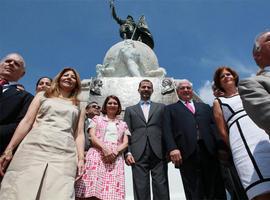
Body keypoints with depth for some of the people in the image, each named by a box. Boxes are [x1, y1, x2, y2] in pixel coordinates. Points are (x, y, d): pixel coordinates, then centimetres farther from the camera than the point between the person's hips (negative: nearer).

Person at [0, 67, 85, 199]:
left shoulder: (78, 107, 22)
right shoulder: (42, 96, 21)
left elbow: (79, 134, 13)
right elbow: (26, 121, 11)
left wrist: (81, 158, -2)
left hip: (64, 154, 0)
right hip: (35, 147, 0)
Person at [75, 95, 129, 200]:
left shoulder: (123, 124, 22)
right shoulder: (97, 119, 17)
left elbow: (125, 143, 11)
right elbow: (92, 137, 3)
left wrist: (115, 152, -9)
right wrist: (104, 148, -15)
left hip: (116, 158, 1)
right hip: (97, 155, -1)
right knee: (92, 191, -14)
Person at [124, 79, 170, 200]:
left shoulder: (161, 107, 18)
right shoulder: (130, 110, 18)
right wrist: (128, 152, -3)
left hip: (158, 153, 0)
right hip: (138, 154, 0)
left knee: (161, 187, -2)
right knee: (141, 188, 0)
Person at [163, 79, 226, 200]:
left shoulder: (204, 107, 28)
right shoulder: (170, 109, 20)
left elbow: (214, 126, 16)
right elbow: (167, 130, 5)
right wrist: (172, 148, -13)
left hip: (209, 150, 3)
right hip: (187, 153, -2)